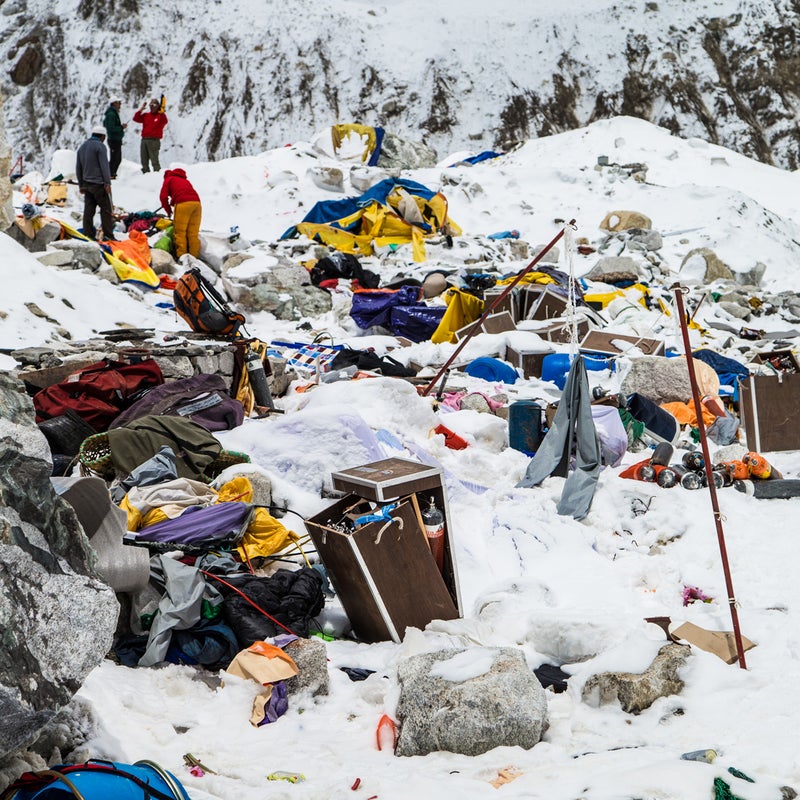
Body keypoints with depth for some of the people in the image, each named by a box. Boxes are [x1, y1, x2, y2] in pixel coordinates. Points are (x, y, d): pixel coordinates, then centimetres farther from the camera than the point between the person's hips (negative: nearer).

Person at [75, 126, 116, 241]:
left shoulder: (82, 147, 17)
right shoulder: (100, 146, -7)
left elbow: (78, 168, 21)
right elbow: (104, 165, -14)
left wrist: (81, 185, 25)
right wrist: (107, 183, -14)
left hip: (86, 183, 7)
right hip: (98, 184, -7)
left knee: (88, 210, 7)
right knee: (106, 209, -5)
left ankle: (88, 235, 6)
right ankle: (108, 235, -8)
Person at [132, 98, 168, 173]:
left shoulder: (160, 116, 1)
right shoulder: (146, 115, 17)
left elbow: (164, 121, -19)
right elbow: (136, 119, 12)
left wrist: (162, 112, -29)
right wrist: (140, 110, 4)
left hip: (154, 141, -6)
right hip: (144, 140, 6)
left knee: (154, 159, -11)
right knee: (144, 161, 9)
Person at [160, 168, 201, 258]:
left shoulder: (168, 179, 20)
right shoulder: (185, 180, 36)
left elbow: (163, 197, 10)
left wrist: (168, 211, 20)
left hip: (183, 204, -5)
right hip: (196, 203, 5)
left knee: (180, 232, -1)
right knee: (193, 233, 6)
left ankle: (181, 256, -6)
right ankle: (194, 256, 4)